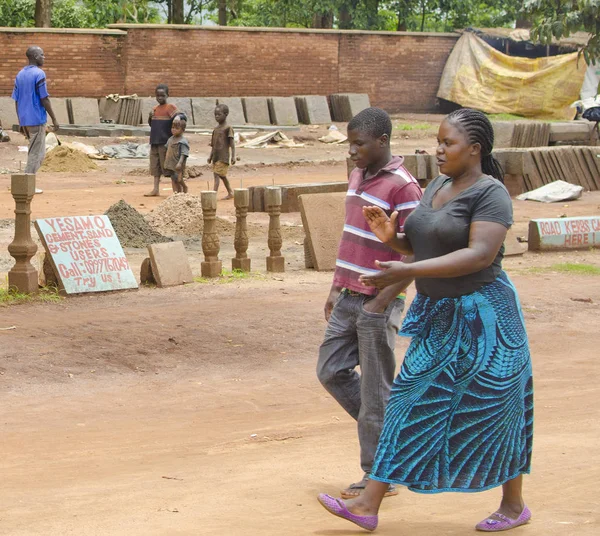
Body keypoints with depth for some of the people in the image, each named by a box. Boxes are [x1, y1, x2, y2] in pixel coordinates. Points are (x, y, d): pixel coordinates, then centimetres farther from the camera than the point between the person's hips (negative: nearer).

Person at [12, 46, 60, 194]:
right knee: (36, 154, -1)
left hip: (24, 120, 8)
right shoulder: (39, 74, -12)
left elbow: (16, 101, 13)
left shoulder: (20, 75, 11)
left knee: (37, 153, 17)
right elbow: (44, 99, -15)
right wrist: (54, 120, -8)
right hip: (37, 120, -8)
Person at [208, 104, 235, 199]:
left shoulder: (227, 128, -7)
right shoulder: (216, 129, 14)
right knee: (222, 175, 14)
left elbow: (232, 143, -9)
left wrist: (233, 156, -14)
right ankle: (230, 193, 25)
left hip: (223, 156, -8)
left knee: (217, 174, -15)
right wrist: (211, 156, 17)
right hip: (216, 156, 8)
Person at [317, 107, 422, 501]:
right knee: (331, 370, 12)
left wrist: (380, 304, -20)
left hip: (377, 304, -9)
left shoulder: (402, 187, -16)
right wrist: (337, 288, 16)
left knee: (375, 391, 0)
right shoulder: (358, 177, 11)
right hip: (349, 300, 9)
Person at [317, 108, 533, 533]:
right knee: (412, 407, 5)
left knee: (494, 413, 5)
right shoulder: (437, 188, 9)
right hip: (439, 319, 8)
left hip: (480, 317, -8)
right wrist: (391, 237, -5)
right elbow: (422, 246, 18)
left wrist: (407, 272, -31)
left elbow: (479, 255, -27)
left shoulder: (490, 193, -16)